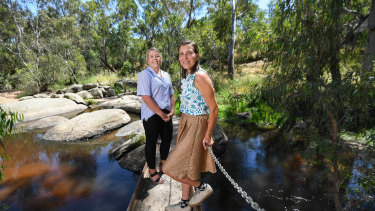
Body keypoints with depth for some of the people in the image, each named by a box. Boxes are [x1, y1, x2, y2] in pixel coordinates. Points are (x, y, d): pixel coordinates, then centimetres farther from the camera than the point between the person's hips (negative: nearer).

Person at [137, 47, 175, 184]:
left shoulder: (166, 75, 13)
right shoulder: (144, 74, -10)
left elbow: (171, 95, 15)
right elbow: (146, 98, -19)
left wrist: (171, 111, 0)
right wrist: (161, 114, -17)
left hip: (166, 115, 7)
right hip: (151, 115, -7)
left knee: (167, 139, 17)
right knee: (151, 142, 6)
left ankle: (163, 164, 41)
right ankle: (152, 171, 26)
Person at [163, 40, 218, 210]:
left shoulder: (200, 77, -21)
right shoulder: (187, 75, 7)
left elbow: (214, 108, -19)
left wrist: (208, 135, -14)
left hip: (196, 126, -9)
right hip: (186, 123, 9)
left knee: (171, 169, -1)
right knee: (185, 165, 20)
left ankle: (202, 187, 23)